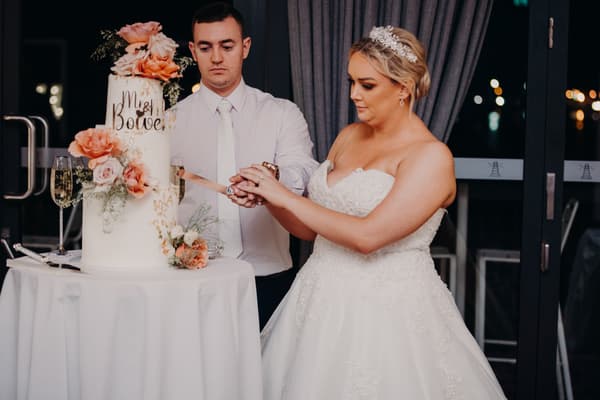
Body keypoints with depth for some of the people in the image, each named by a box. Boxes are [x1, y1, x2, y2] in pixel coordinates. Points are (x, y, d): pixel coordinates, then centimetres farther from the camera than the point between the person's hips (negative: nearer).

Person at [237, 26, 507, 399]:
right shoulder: (350, 136, 8)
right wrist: (268, 196, -5)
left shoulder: (432, 156, -13)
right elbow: (312, 229, 12)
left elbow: (367, 235, -23)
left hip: (387, 312, -6)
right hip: (323, 304, 6)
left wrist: (286, 197, -17)